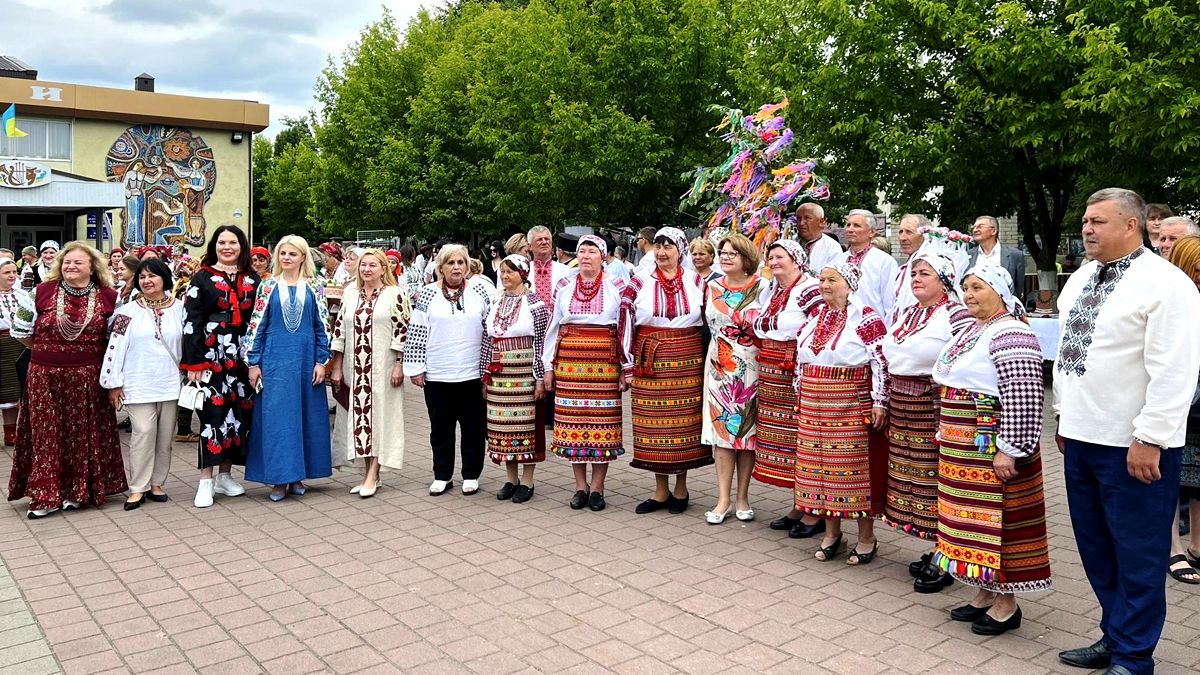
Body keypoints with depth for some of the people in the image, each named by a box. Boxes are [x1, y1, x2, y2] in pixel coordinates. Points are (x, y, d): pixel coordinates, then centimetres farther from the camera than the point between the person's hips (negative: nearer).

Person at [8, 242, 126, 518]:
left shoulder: (108, 297, 0)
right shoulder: (43, 291, -1)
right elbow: (22, 330, 9)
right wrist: (47, 350, 6)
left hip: (87, 378, 0)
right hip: (45, 376, 0)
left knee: (83, 434, 6)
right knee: (46, 434, 4)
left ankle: (77, 490, 20)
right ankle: (46, 495, 12)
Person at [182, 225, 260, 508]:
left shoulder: (252, 280, 11)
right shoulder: (202, 278, 1)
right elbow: (191, 322, -4)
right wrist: (194, 363, -10)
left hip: (243, 357, 4)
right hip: (212, 356, -4)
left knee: (239, 413, 6)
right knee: (213, 413, -8)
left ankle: (225, 475, 18)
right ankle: (205, 481, 0)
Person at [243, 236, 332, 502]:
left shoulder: (314, 289, 5)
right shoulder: (268, 286, 4)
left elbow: (322, 327, 4)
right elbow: (256, 325, 3)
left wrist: (321, 362, -2)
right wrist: (253, 363, -2)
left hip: (305, 360, 1)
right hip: (274, 361, -1)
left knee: (305, 414, 5)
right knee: (276, 416, 0)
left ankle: (297, 475, 16)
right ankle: (279, 477, 7)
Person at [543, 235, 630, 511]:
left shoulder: (616, 287, 4)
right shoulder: (564, 286, 9)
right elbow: (553, 326, 11)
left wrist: (625, 368, 1)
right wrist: (549, 366, 8)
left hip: (604, 363, -2)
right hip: (569, 363, 2)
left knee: (602, 422, 0)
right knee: (573, 421, 3)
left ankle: (597, 486, 11)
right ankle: (580, 485, 14)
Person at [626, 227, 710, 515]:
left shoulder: (696, 282, 5)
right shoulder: (639, 283, 2)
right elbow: (626, 325, 1)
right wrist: (628, 365, -1)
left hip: (687, 362, 0)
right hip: (650, 363, 0)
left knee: (684, 421, 4)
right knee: (654, 424, 3)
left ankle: (681, 487, 20)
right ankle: (661, 491, 16)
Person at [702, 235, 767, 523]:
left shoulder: (761, 287, -3)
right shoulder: (713, 287, 7)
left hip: (751, 367, -2)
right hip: (720, 366, 3)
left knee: (747, 429, 4)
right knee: (721, 428, 1)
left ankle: (742, 498, 15)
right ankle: (724, 500, 7)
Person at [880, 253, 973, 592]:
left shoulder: (956, 315, -10)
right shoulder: (907, 314, 15)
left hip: (935, 408, -8)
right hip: (902, 410, 8)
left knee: (938, 482, -2)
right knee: (913, 478, 13)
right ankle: (934, 550, 27)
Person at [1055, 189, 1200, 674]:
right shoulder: (1080, 280, 11)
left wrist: (1149, 439, -19)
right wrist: (1063, 415, 18)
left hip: (1134, 446, -8)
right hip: (1082, 437, 8)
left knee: (1136, 556, 5)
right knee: (1096, 548, 17)